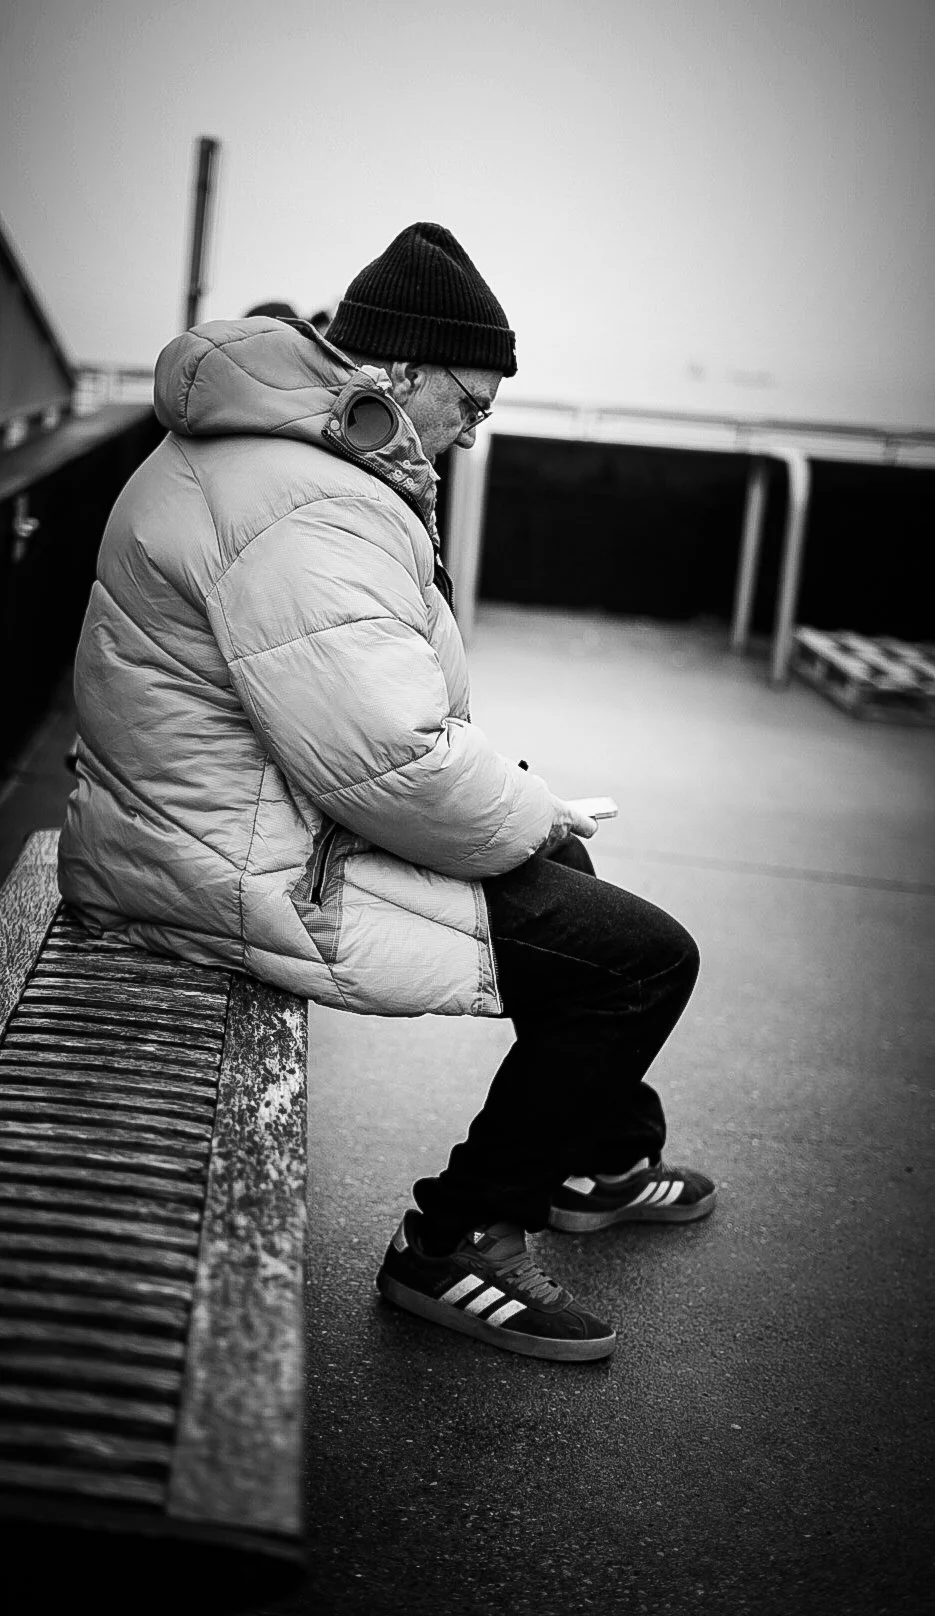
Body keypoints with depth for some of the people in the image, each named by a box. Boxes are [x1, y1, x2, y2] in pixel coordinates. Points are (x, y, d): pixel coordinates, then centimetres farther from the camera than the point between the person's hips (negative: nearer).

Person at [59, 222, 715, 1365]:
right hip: (261, 877, -12)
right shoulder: (308, 515, -25)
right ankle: (456, 1244, 5)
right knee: (643, 956, -8)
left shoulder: (258, 446, 12)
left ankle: (604, 1158, 40)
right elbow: (397, 764, -30)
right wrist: (532, 816, -10)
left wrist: (521, 811, 12)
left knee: (562, 868, 26)